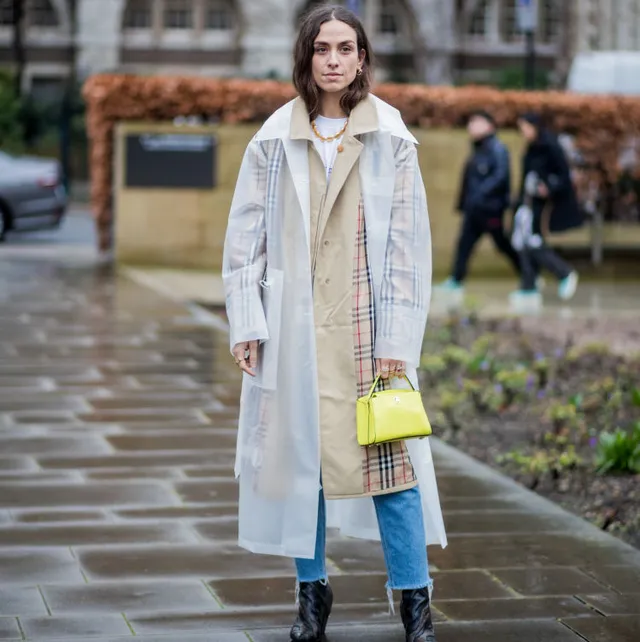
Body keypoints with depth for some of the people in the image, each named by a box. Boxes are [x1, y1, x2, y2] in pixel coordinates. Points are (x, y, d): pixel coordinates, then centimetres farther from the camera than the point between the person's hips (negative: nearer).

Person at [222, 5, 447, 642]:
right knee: (300, 451, 7)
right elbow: (246, 236, 7)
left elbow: (408, 242, -1)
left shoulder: (390, 138, 1)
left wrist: (396, 338, -5)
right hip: (296, 323, 2)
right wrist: (245, 323, -1)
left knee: (389, 455, -5)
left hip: (367, 321, -2)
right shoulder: (274, 140, 4)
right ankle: (311, 591, 21)